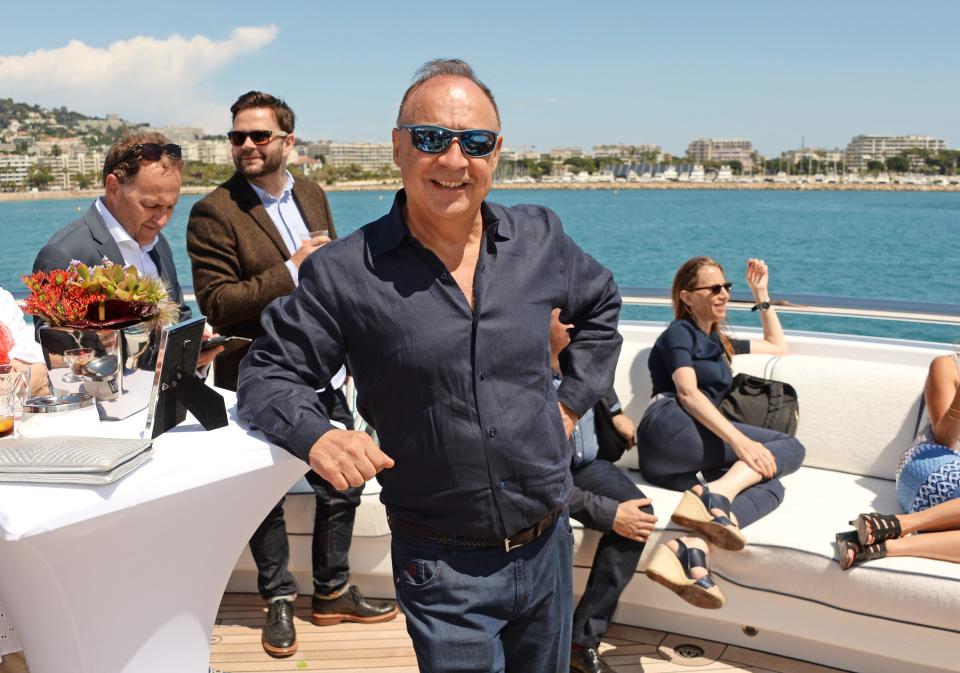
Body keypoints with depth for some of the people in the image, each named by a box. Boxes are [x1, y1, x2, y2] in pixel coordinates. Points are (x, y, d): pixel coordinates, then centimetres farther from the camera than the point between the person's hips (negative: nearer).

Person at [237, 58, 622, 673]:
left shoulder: (539, 237, -1)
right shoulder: (345, 273, -13)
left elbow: (600, 305, 17)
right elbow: (270, 373, -5)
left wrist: (574, 398, 8)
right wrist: (316, 435, -24)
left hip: (548, 547, 5)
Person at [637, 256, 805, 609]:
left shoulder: (718, 341, 33)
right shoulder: (679, 332, 7)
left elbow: (778, 346, 44)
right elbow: (687, 394, -10)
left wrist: (761, 294, 36)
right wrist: (739, 440, -22)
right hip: (670, 429, -7)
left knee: (771, 485, -21)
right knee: (789, 447, -14)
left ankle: (689, 547, -44)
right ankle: (715, 494, -38)